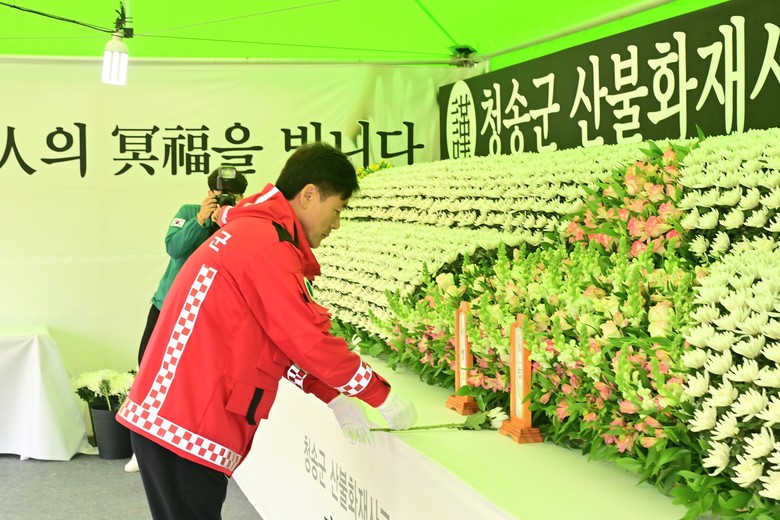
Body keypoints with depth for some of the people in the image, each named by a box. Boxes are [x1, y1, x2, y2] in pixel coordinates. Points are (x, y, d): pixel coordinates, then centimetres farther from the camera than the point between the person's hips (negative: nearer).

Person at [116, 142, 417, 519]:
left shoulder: (249, 231, 17)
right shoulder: (267, 244, -15)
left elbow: (283, 343, 19)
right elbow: (309, 341, -16)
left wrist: (335, 400, 14)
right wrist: (383, 397, -5)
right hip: (187, 430, -10)